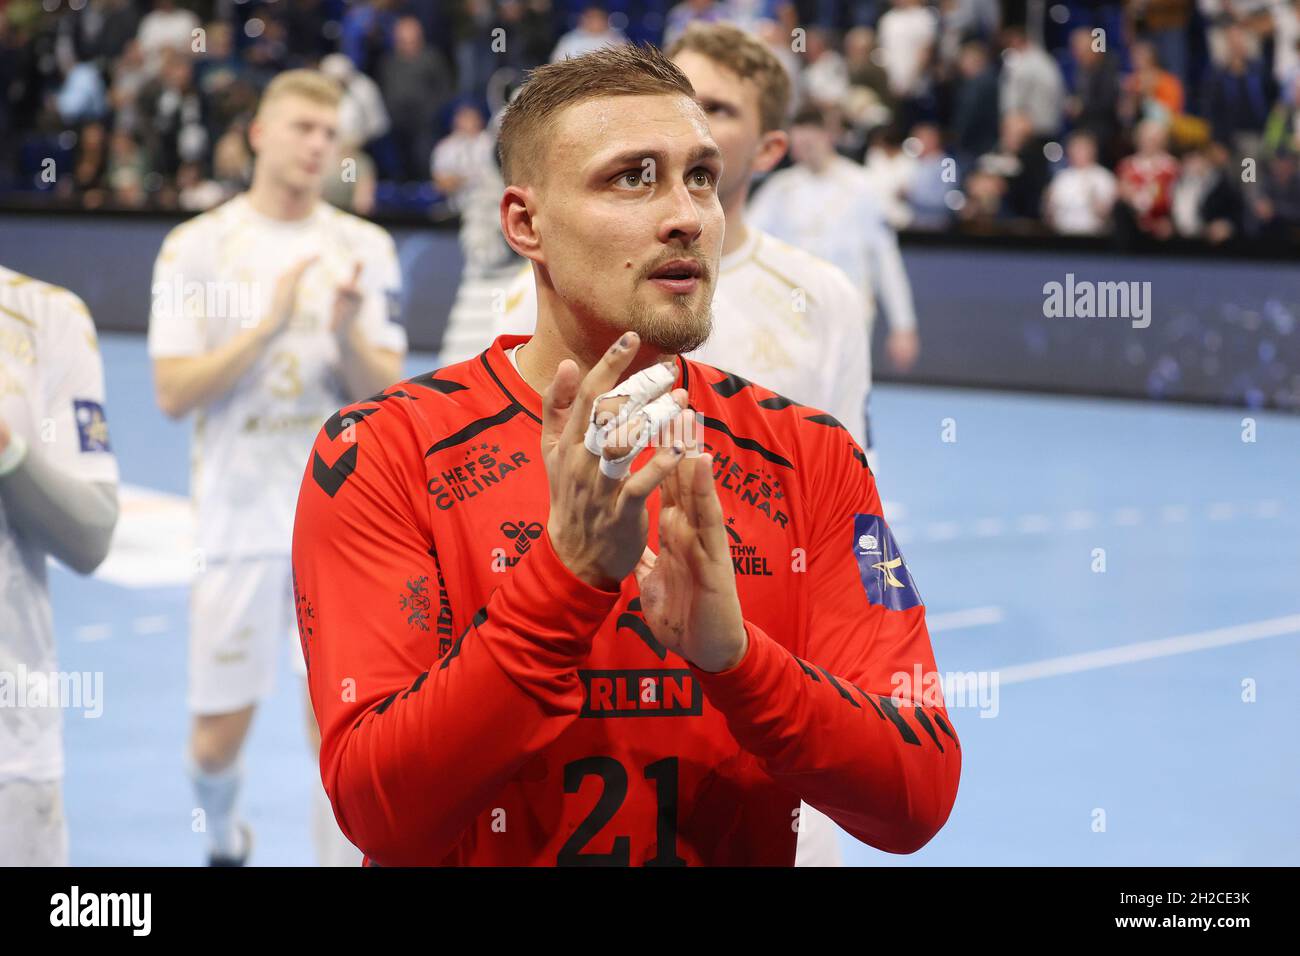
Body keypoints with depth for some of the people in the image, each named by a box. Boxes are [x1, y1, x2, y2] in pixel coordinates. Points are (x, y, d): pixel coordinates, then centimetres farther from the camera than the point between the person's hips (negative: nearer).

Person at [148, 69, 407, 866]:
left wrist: (347, 333, -20)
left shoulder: (366, 248, 3)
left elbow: (386, 393, -1)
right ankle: (223, 837, 38)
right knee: (220, 736, 7)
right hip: (241, 519, -1)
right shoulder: (198, 246, -2)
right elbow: (174, 393, -8)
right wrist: (269, 323, -18)